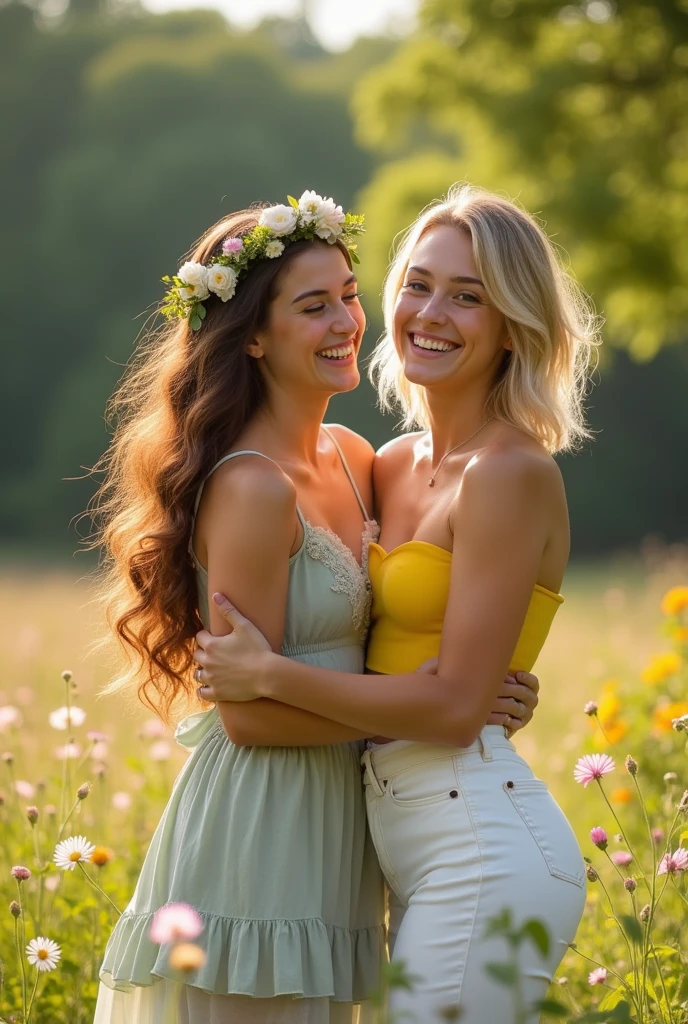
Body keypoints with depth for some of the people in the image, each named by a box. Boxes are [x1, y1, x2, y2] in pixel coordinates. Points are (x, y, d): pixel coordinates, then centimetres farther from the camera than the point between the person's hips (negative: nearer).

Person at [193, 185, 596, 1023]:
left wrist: (268, 675, -14)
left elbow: (455, 705, -18)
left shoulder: (511, 474, -13)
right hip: (417, 851, 9)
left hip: (484, 850, -9)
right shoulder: (396, 465, 11)